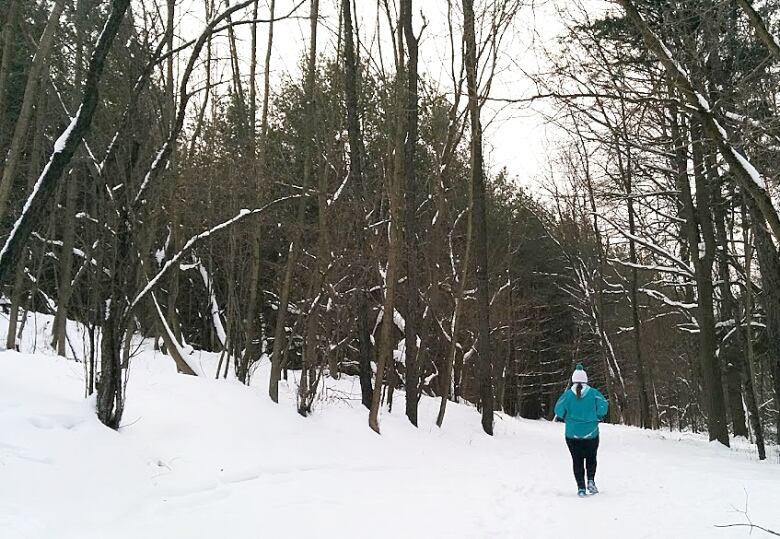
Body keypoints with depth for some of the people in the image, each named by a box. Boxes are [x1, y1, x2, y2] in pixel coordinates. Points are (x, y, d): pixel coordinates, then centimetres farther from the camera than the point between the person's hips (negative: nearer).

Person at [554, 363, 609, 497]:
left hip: (572, 434, 0)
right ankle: (591, 480, 4)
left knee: (577, 461, 10)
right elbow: (604, 406, -10)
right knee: (591, 458, 21)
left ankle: (581, 487, 4)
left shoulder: (567, 394, -5)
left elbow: (559, 411, -8)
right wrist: (597, 418, 8)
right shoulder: (593, 393, -4)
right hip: (591, 433, 0)